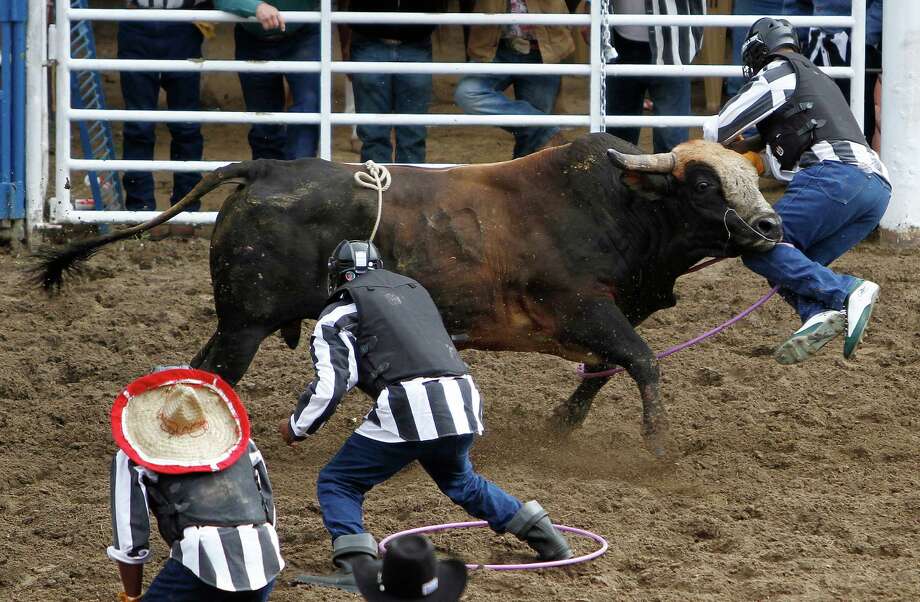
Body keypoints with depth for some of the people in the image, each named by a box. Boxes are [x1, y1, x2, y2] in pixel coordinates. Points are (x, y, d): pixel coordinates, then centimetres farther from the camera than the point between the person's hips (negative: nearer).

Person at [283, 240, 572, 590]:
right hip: (463, 409, 6)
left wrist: (297, 427, 12)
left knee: (337, 483, 6)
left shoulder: (340, 312, 9)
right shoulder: (413, 290, 28)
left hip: (407, 410, -6)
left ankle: (355, 565, -15)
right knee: (459, 481, 34)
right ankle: (538, 532, 32)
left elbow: (332, 381, -1)